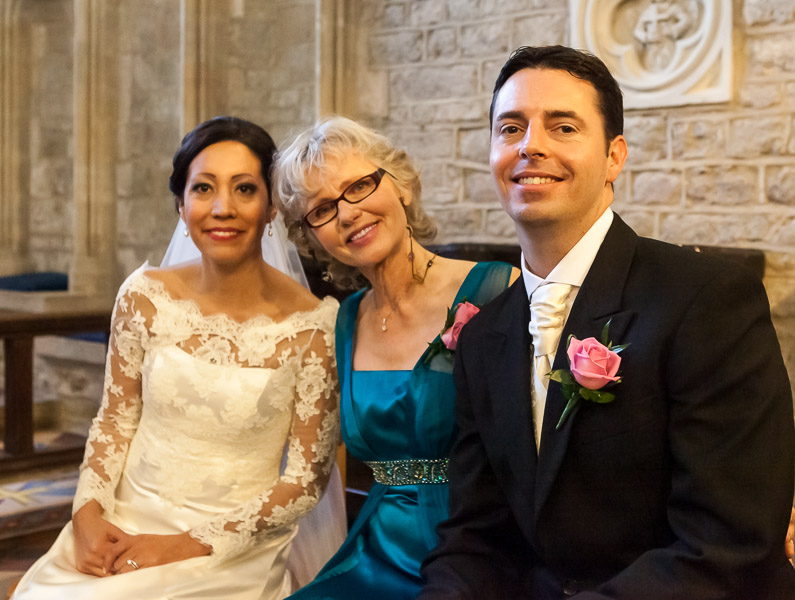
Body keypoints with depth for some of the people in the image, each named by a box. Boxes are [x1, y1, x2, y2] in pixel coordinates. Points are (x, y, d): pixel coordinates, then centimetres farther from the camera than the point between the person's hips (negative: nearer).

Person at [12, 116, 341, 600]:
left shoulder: (313, 324, -14)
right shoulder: (145, 296, -4)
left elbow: (306, 478, -8)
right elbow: (116, 419, 8)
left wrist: (193, 544, -12)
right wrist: (88, 513, -7)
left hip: (233, 553, -3)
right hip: (122, 527, 4)